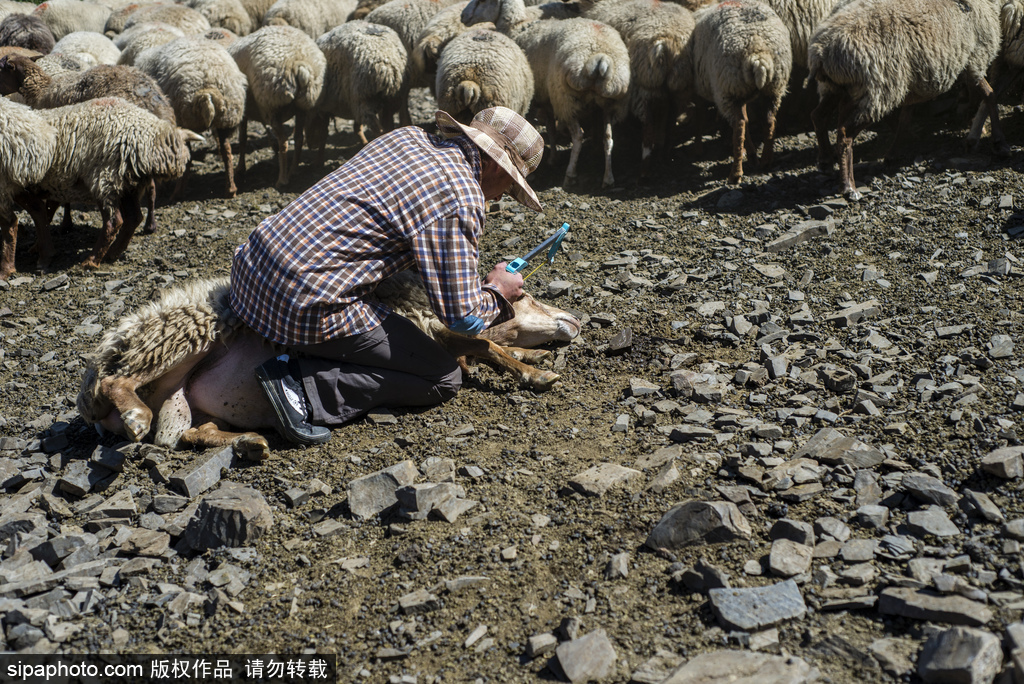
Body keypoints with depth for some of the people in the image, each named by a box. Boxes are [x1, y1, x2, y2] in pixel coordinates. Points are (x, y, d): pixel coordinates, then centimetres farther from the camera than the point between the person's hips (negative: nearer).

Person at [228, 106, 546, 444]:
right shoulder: (462, 199, -12)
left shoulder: (408, 136, 13)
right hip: (308, 305, -9)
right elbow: (463, 317, -13)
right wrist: (497, 293, 11)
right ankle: (303, 386, -10)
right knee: (444, 379, 3)